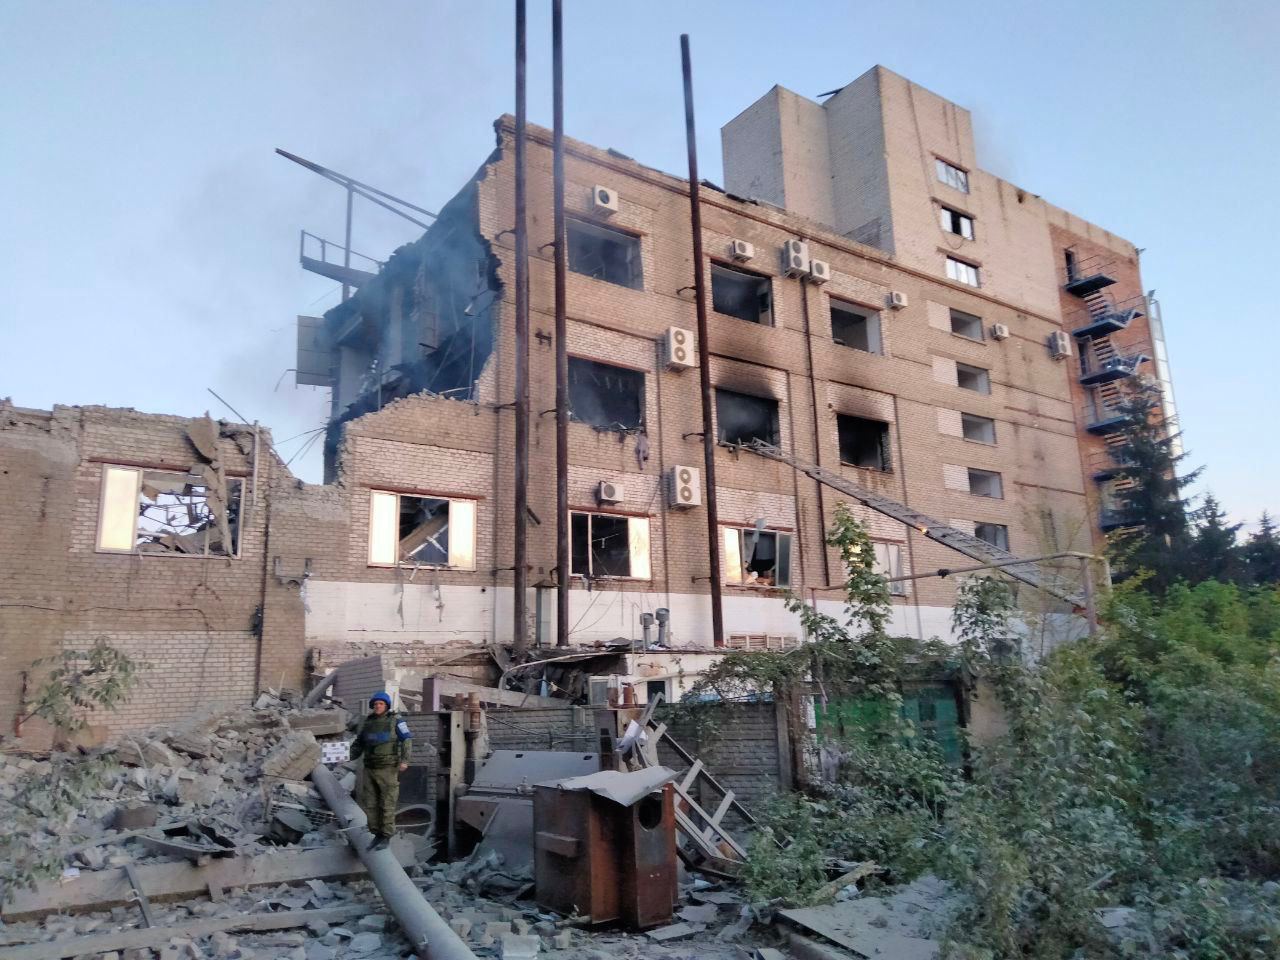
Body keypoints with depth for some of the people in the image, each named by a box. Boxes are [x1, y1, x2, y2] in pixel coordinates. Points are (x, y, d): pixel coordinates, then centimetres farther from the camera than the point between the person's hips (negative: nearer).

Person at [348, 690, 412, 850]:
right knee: (369, 804, 8)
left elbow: (406, 741, -7)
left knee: (387, 804, -2)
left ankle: (386, 836, 8)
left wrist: (404, 760, -18)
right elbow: (358, 744, 19)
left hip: (388, 769, -5)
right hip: (369, 769, 5)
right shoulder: (367, 722, 13)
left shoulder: (396, 720, -3)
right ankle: (377, 834, 19)